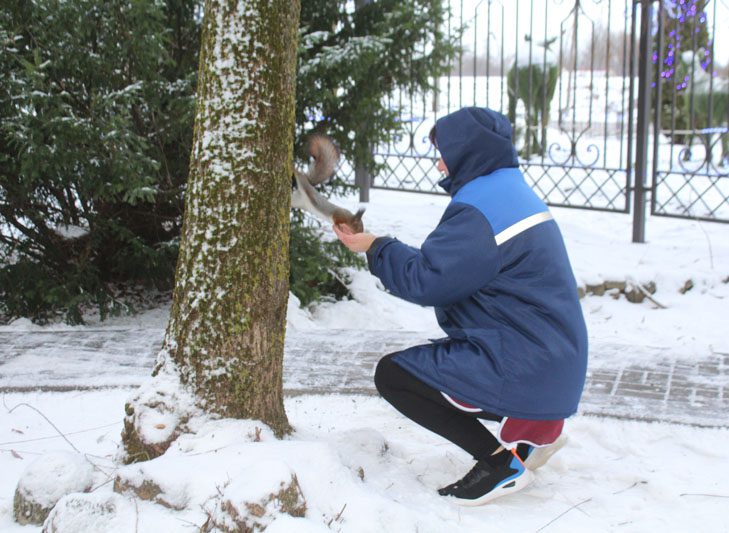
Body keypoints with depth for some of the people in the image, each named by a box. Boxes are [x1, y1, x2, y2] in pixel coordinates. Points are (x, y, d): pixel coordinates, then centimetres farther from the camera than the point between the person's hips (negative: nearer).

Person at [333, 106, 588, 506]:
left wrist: (375, 248, -3)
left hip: (523, 367, -10)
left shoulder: (477, 210, -20)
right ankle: (536, 423, 16)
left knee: (392, 374, -4)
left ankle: (500, 462, -5)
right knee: (417, 363, 27)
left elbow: (425, 281, -18)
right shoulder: (511, 191, 13)